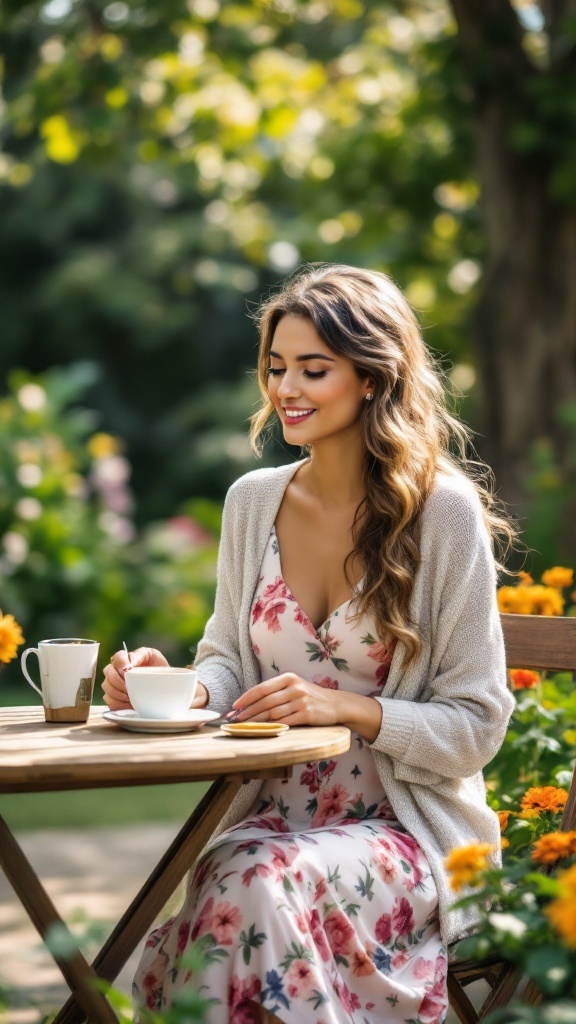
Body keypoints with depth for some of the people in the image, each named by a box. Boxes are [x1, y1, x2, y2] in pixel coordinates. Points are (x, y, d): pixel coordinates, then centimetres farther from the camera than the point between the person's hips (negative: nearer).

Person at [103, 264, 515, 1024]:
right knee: (233, 891, -32)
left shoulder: (445, 512, -7)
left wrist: (346, 707, -20)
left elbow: (477, 725, -6)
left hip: (408, 827, -3)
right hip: (269, 814, 4)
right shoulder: (252, 502, 7)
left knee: (264, 887, -34)